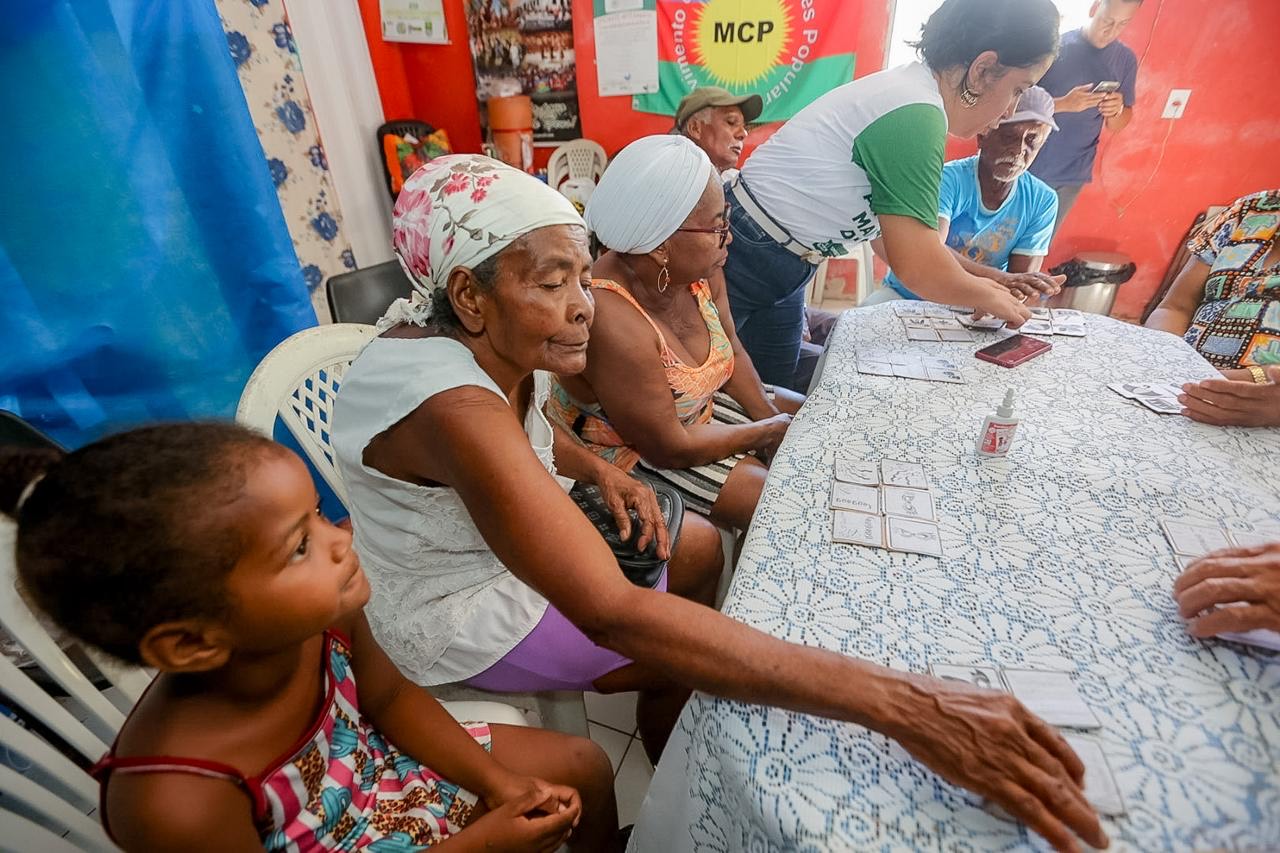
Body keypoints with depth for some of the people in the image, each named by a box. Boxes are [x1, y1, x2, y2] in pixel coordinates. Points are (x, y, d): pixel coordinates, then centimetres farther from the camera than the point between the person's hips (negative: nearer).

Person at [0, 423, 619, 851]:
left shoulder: (322, 611, -28)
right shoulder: (179, 801, -38)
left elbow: (389, 698, -7)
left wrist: (499, 783, -10)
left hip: (374, 759, 4)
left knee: (582, 766, 12)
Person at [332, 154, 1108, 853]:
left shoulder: (478, 340, -9)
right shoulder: (455, 407, -37)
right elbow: (615, 616, -45)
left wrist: (600, 474, -8)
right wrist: (898, 703, -46)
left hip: (504, 547, 7)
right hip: (458, 612, -7)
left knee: (699, 545, 8)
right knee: (693, 649, -2)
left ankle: (673, 707, 33)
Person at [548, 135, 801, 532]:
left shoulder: (698, 269, -14)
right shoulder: (613, 324, -37)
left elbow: (733, 355, 3)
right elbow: (670, 449, -26)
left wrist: (768, 417, -9)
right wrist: (770, 432, -14)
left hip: (699, 407, 8)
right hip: (630, 452, -7)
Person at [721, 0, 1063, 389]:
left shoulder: (906, 91, 9)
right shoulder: (914, 113, -21)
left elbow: (896, 233, 13)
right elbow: (917, 266, -23)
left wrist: (987, 286, 11)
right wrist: (991, 297, -4)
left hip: (781, 269, 10)